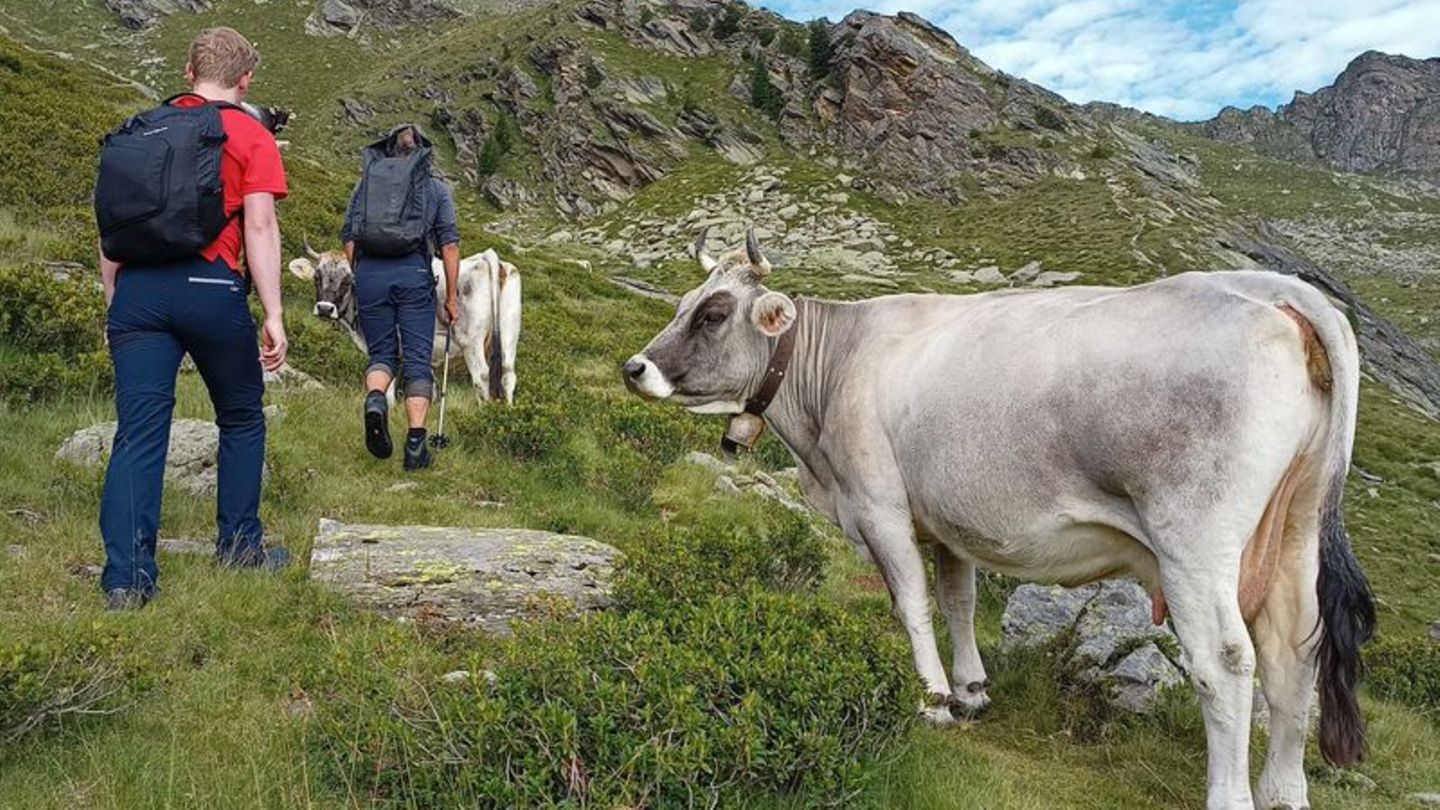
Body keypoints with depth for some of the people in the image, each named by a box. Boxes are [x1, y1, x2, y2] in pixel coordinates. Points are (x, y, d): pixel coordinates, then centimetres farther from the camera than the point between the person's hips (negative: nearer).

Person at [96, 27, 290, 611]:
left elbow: (111, 228, 15)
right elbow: (259, 225, -8)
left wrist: (114, 305, 22)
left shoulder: (140, 130, 16)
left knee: (138, 434, 2)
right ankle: (239, 546, 22)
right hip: (211, 288, -3)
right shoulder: (250, 137, 2)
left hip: (138, 290, 4)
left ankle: (126, 577, -3)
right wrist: (273, 314, -8)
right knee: (241, 420, 15)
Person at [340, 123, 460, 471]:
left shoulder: (366, 181, 18)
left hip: (369, 272, 2)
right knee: (417, 359, 2)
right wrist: (452, 296, 7)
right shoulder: (435, 186, 13)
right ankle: (416, 443, -5)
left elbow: (348, 237, 11)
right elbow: (449, 243, 5)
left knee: (382, 352, 15)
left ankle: (374, 399, -18)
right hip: (414, 273, -2)